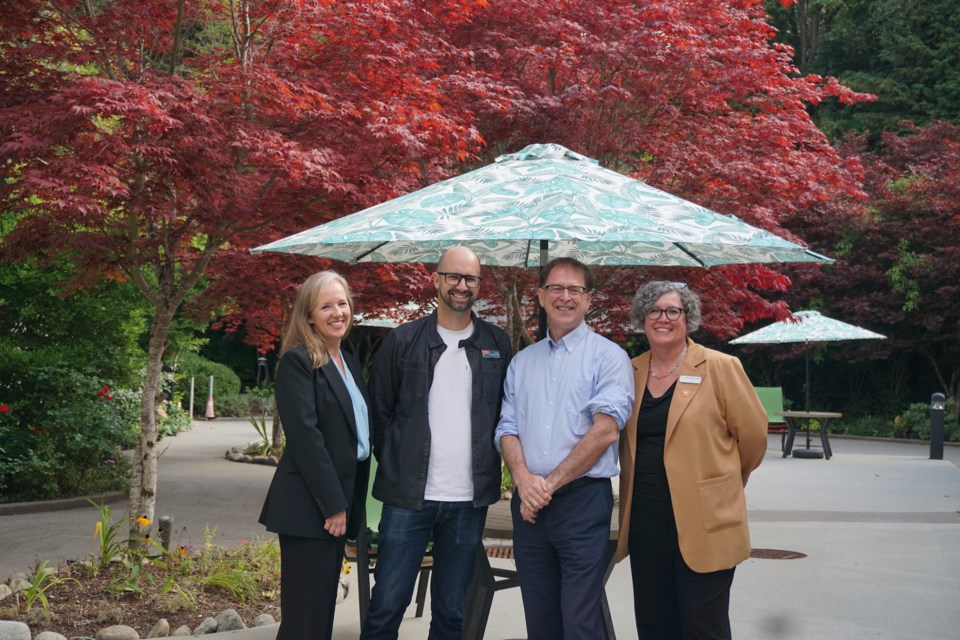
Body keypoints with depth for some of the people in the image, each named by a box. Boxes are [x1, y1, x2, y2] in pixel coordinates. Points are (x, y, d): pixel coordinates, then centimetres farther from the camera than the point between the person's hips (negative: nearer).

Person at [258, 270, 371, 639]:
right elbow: (304, 435, -17)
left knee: (324, 608, 11)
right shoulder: (298, 361, -9)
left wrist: (347, 503, 11)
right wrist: (332, 504, -18)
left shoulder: (350, 363, 17)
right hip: (309, 507, -8)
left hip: (339, 502, 8)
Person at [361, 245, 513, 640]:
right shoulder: (403, 341, 1)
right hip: (408, 497, -1)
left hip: (469, 502, 2)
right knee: (386, 605, -1)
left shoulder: (497, 344, 7)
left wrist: (488, 467, 4)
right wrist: (394, 466, 2)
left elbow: (504, 413, 12)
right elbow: (379, 411, 6)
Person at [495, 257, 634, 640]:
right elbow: (507, 429, 9)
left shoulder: (607, 357, -2)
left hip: (583, 499, -5)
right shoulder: (522, 362, 15)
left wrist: (551, 483, -10)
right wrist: (525, 480, -10)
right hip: (529, 503, 5)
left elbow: (605, 430, -11)